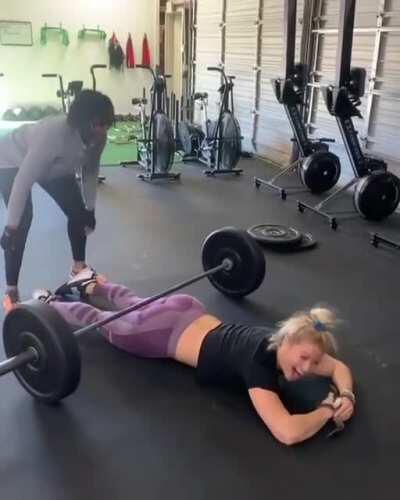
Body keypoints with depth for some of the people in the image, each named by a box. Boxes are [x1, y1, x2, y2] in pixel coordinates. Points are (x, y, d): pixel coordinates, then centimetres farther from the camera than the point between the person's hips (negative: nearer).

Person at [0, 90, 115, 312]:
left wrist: (90, 208, -1)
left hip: (54, 165, 7)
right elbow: (23, 181, -41)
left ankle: (79, 267, 23)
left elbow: (90, 171, -4)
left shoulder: (98, 138, -23)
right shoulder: (53, 133, -43)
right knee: (23, 220, -20)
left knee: (78, 212, 1)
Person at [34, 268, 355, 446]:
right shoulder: (258, 361, -36)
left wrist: (347, 396, -20)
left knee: (133, 303, 34)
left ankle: (89, 283, 59)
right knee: (101, 321, 21)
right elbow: (289, 433, -45)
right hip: (163, 332, -5)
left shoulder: (285, 344, -15)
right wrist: (329, 409, -30)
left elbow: (339, 367, -1)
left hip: (186, 311, 6)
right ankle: (47, 304, 46)